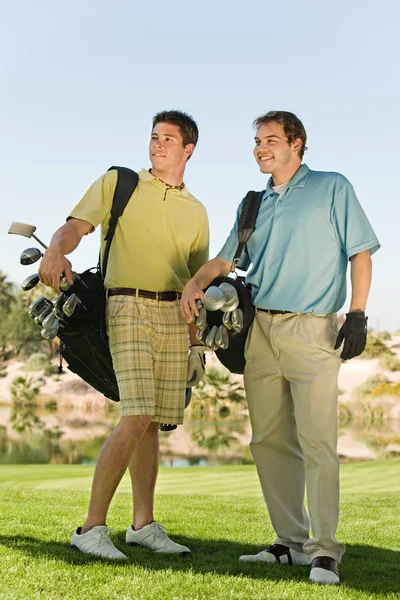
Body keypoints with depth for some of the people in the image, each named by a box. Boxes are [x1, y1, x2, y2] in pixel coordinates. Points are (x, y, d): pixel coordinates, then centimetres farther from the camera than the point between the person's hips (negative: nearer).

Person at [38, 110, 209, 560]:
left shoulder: (196, 213, 18)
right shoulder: (118, 184, 7)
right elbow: (75, 225, -7)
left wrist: (197, 343, 15)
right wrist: (55, 251, -29)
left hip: (175, 315, 5)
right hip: (129, 307, -5)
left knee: (152, 421, 6)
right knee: (137, 418, -17)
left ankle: (143, 525, 16)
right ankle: (92, 527, -10)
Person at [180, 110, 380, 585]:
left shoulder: (333, 188, 6)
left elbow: (359, 252, 2)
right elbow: (225, 259, 17)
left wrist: (357, 314, -8)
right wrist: (195, 283, -3)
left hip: (312, 331, -5)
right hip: (259, 329, 5)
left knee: (317, 442, -10)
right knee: (270, 442, 6)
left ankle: (324, 551, -7)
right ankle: (291, 542, 14)